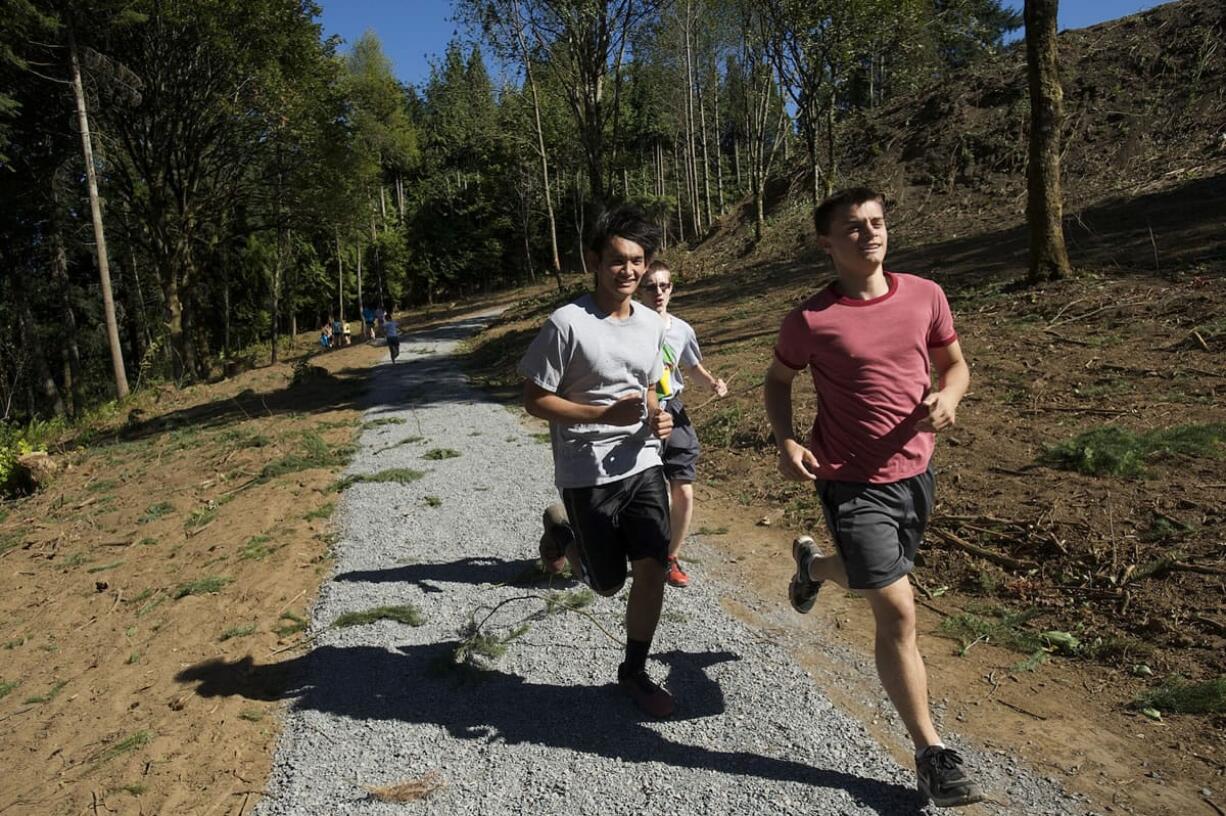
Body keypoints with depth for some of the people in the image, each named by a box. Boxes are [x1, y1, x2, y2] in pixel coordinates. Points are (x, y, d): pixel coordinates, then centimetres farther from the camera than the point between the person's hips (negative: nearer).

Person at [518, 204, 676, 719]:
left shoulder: (652, 324, 4)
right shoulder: (567, 324, -15)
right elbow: (535, 400, -12)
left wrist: (657, 419, -3)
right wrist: (606, 414, -23)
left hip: (642, 464, 5)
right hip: (587, 473, -4)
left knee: (652, 567, -1)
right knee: (608, 582, 8)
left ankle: (634, 672, 21)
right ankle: (562, 535, 40)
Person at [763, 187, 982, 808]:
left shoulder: (925, 296, -2)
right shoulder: (811, 320, -13)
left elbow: (954, 363, 11)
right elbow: (778, 379, 4)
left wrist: (947, 397, -12)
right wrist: (786, 442, -11)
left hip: (915, 472, 5)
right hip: (852, 482, -5)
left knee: (873, 577, 26)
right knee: (898, 615, -5)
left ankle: (810, 562, 61)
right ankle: (931, 755, 13)